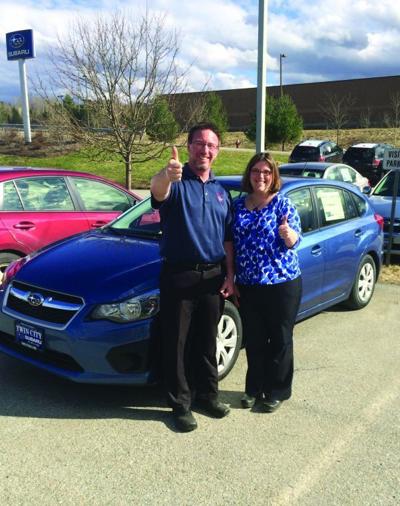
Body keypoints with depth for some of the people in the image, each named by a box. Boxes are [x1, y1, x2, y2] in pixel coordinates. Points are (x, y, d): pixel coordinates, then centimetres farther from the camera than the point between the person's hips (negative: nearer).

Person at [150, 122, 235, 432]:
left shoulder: (220, 191, 11)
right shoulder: (177, 183, -8)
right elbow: (157, 192, -35)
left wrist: (229, 276, 7)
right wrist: (166, 177, -59)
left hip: (213, 276, 5)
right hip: (179, 276, -5)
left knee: (207, 341, 17)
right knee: (177, 343, 5)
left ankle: (207, 394, 33)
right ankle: (180, 405, 19)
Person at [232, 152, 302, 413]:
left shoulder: (283, 203, -4)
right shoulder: (240, 205, 8)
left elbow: (295, 240, -9)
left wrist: (288, 233, -33)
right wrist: (231, 279, 11)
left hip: (282, 283, -4)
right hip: (248, 285, 4)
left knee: (280, 340, 8)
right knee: (254, 340, 13)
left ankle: (277, 391, 24)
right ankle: (254, 388, 29)